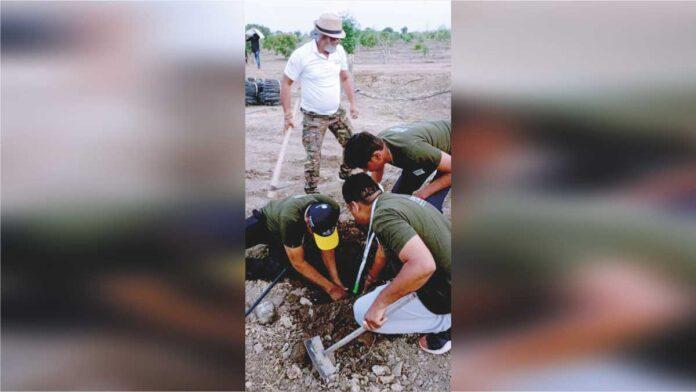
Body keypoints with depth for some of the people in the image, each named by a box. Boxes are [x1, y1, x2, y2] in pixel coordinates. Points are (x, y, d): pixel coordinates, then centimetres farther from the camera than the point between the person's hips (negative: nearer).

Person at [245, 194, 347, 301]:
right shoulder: (290, 219, -46)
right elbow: (298, 263, -37)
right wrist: (331, 288, -35)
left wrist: (336, 280, -25)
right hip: (265, 222, -4)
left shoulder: (331, 209, -33)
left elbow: (327, 250, -19)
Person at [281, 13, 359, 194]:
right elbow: (286, 83, -11)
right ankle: (310, 192, 9)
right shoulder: (301, 55, -20)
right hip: (313, 117, -5)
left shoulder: (339, 50, -5)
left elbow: (345, 78, 10)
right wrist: (288, 114, -12)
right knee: (313, 157, -8)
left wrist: (352, 103, 5)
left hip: (337, 112, 5)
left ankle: (346, 174, 38)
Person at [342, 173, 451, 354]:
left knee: (363, 311, -1)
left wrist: (379, 303, -26)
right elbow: (384, 249, 27)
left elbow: (423, 266, -36)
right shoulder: (395, 199, 8)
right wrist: (371, 278, 44)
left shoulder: (383, 215, -22)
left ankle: (445, 324, 5)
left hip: (445, 298, -9)